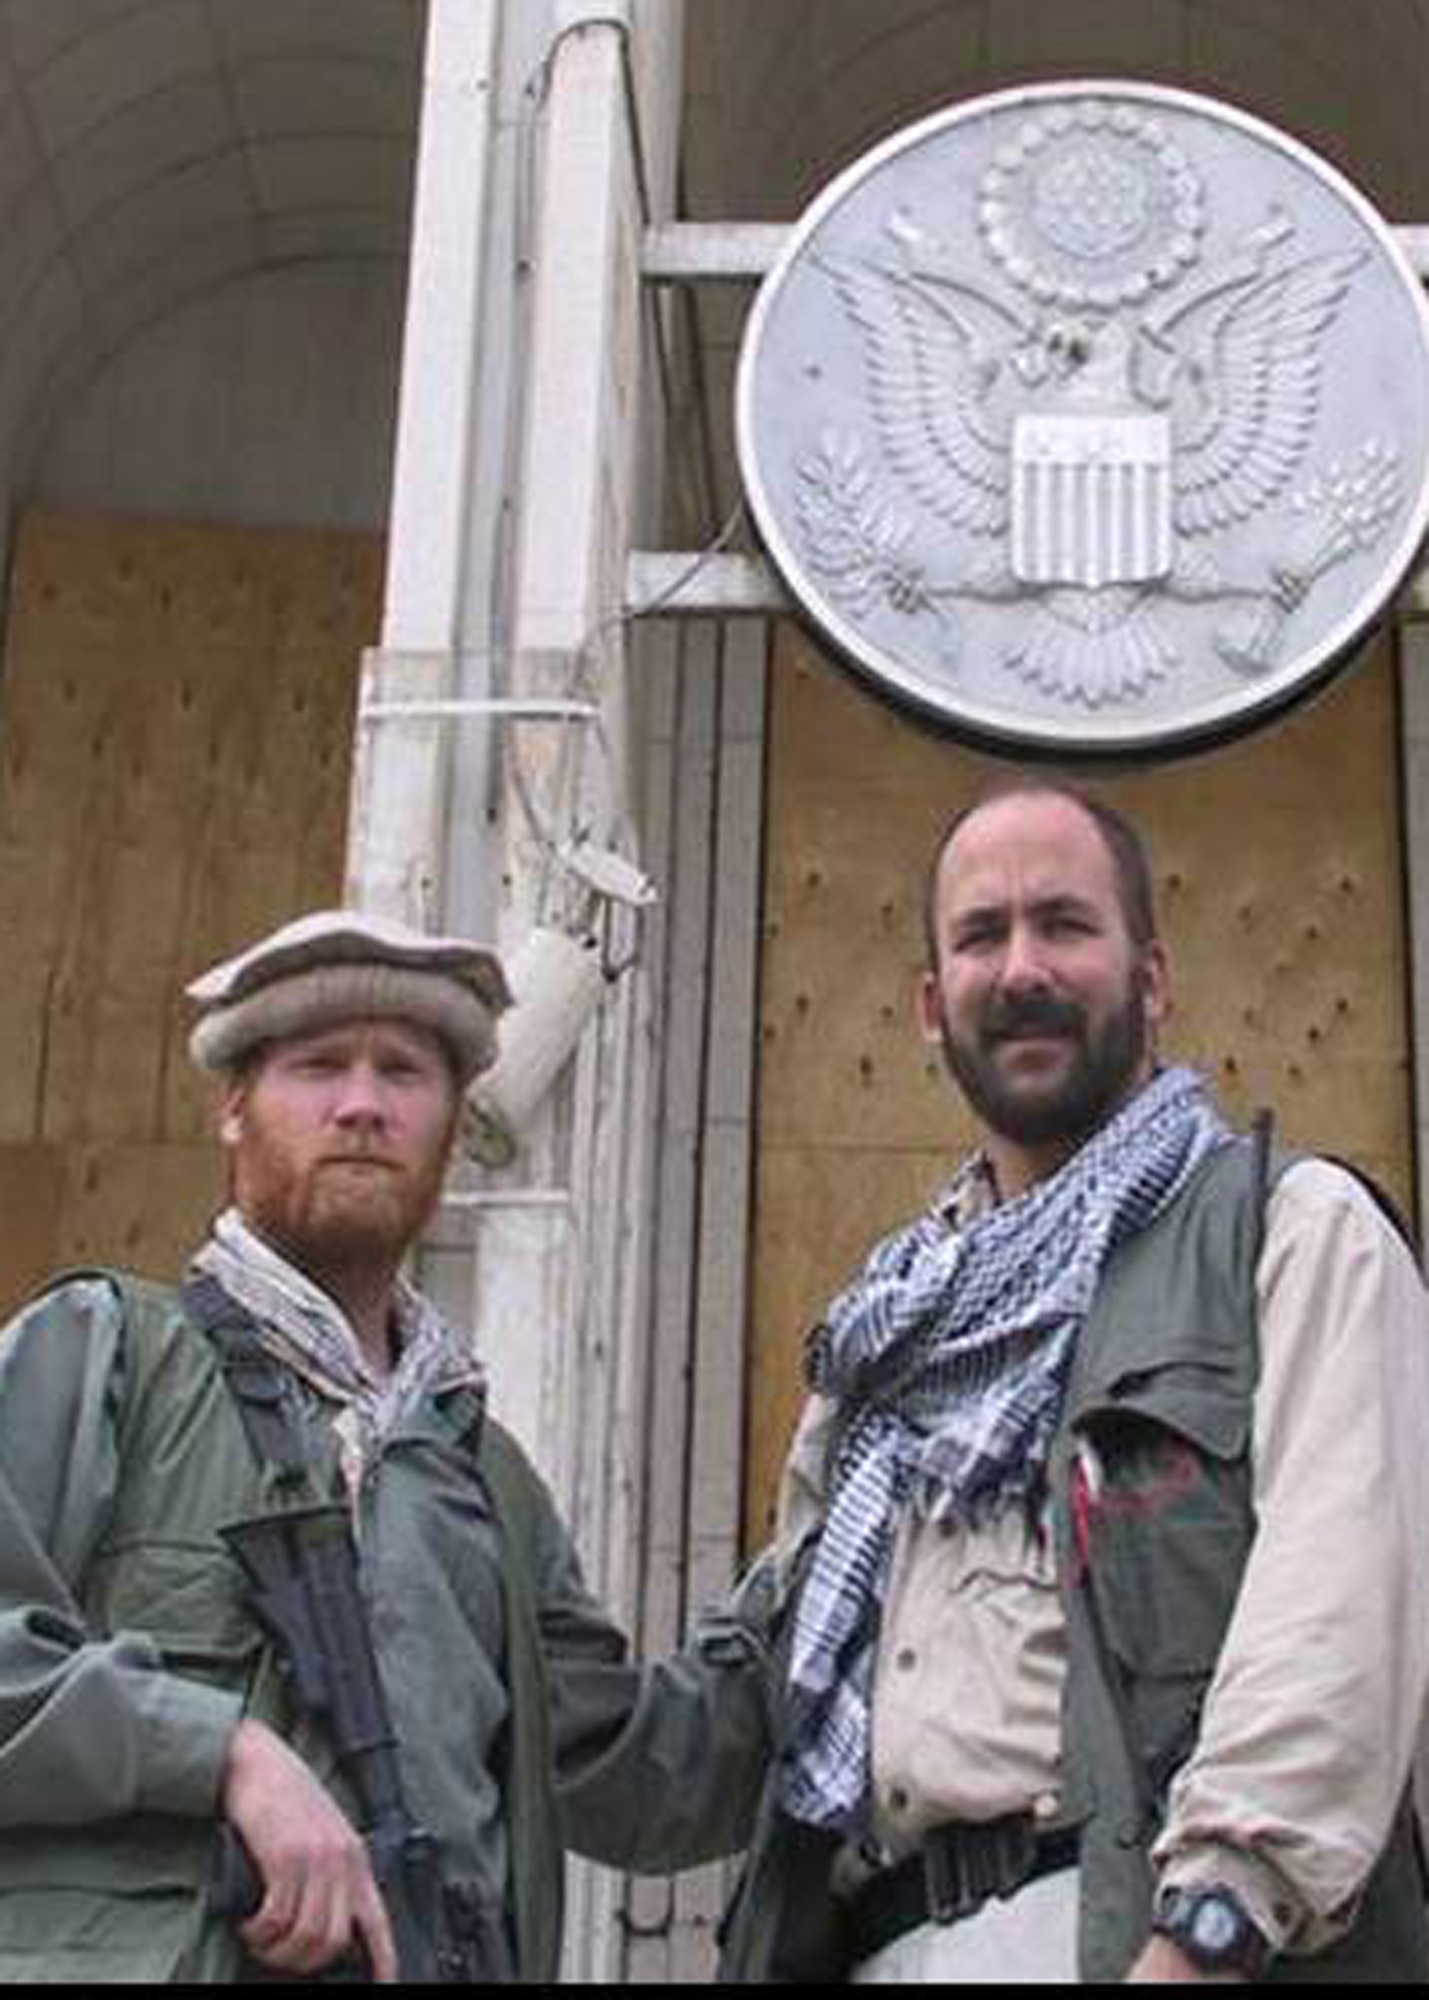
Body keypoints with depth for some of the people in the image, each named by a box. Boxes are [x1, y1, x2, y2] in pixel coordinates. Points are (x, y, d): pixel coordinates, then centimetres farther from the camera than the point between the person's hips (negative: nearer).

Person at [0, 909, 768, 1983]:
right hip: (135, 1948, -5)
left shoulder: (493, 1476, 19)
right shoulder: (100, 1347, 3)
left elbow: (620, 1765, 22)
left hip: (454, 1954, 5)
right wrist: (223, 1747, -17)